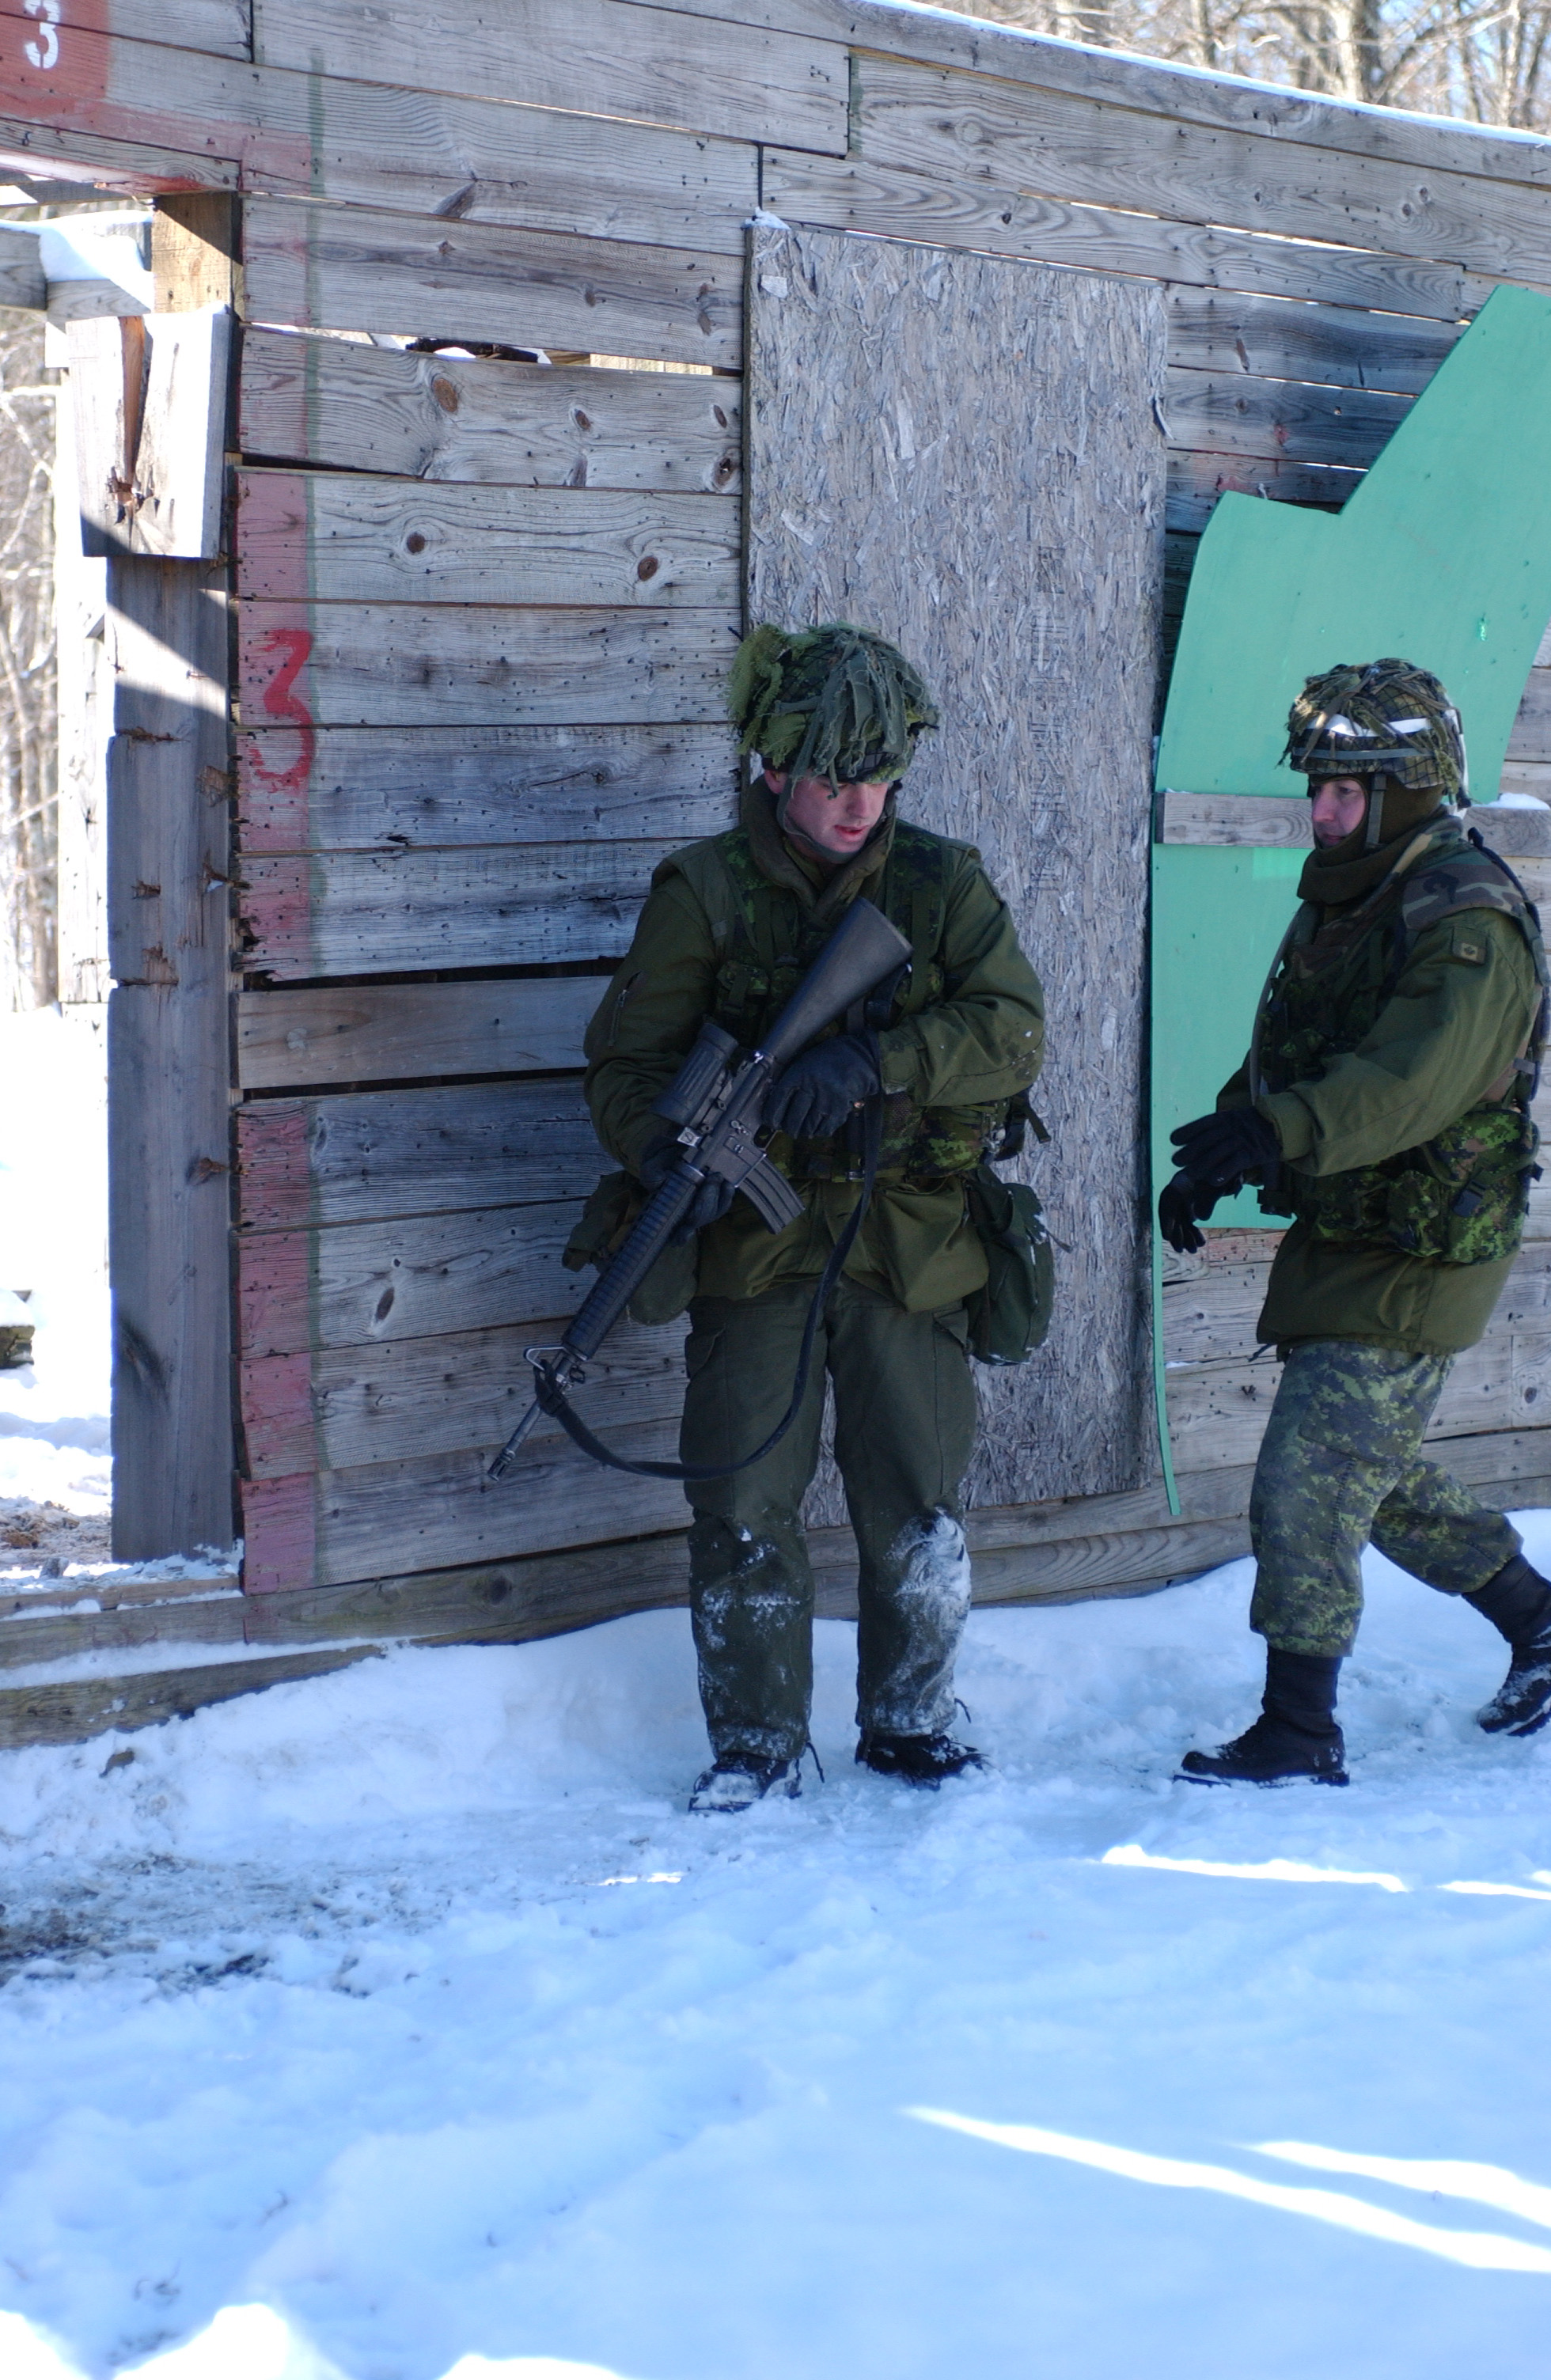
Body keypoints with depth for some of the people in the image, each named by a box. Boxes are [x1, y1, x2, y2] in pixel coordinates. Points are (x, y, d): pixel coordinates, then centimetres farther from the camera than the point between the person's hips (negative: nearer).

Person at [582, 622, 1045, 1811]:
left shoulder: (942, 884, 3)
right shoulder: (705, 893, 0)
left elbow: (1015, 1030, -8)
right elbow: (628, 1057, -1)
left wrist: (873, 1062, -24)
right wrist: (666, 1151, -23)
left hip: (907, 1253, 1)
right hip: (754, 1248, -1)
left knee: (920, 1516, 7)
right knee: (745, 1514, -1)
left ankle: (911, 1723, 27)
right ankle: (756, 1746, 15)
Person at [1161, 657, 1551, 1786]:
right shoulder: (1341, 909, 11)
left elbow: (1409, 1081, -34)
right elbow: (1283, 1062, 19)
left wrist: (1275, 1134, -47)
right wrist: (1211, 1162, 6)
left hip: (1413, 1266, -9)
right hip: (1343, 1243, 9)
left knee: (1306, 1493, -10)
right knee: (1381, 1481, 20)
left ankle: (1299, 1735, 0)